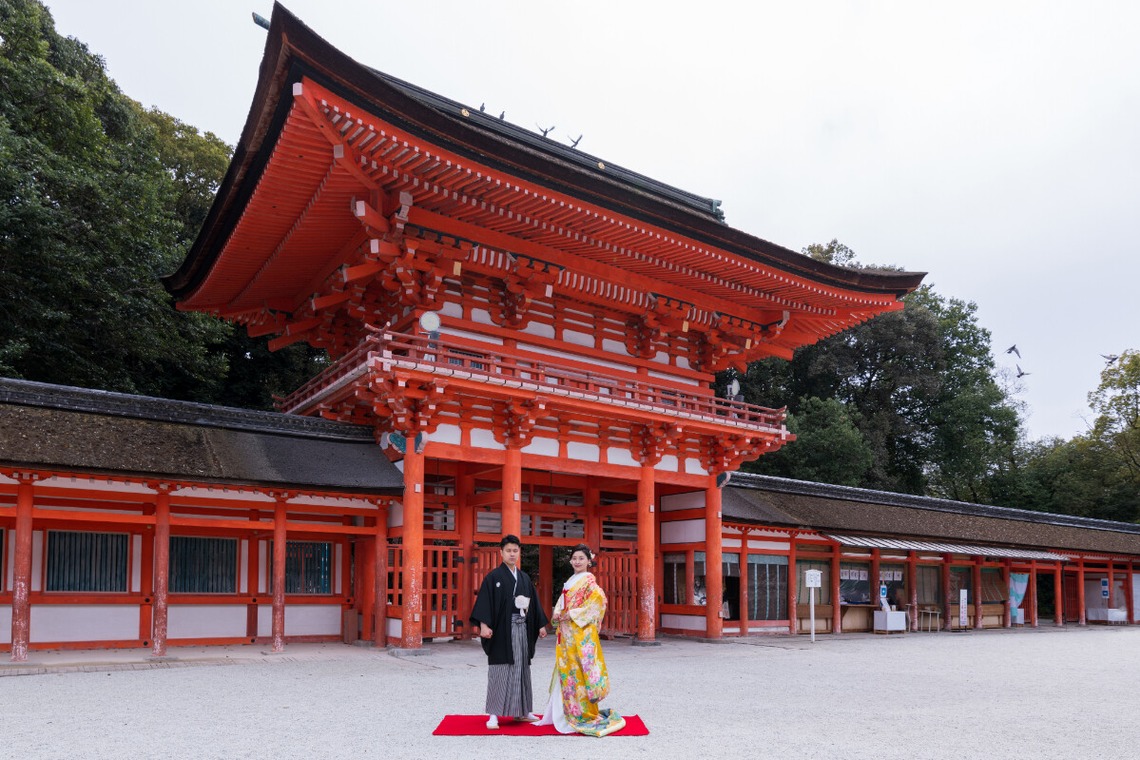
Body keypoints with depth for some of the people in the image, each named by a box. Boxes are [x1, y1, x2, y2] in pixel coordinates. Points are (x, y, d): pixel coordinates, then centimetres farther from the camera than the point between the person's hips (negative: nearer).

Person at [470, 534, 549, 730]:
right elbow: (484, 601, -12)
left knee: (521, 669, 10)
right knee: (499, 670, -4)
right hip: (502, 629, -5)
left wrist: (541, 624, 13)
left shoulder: (525, 578, 13)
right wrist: (484, 625, -23)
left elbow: (534, 602, 16)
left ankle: (521, 711, 21)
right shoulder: (494, 577, -4)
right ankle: (493, 714, 1)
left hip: (522, 629, 5)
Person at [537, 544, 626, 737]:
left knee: (580, 668, -7)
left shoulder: (589, 580, -5)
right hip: (566, 634, 8)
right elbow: (562, 603, 21)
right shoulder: (570, 581, 18)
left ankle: (585, 713, 0)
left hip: (581, 632, -7)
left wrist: (572, 614, -16)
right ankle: (568, 711, 16)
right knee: (566, 669, 8)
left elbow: (597, 601, -17)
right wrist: (557, 614, -1)